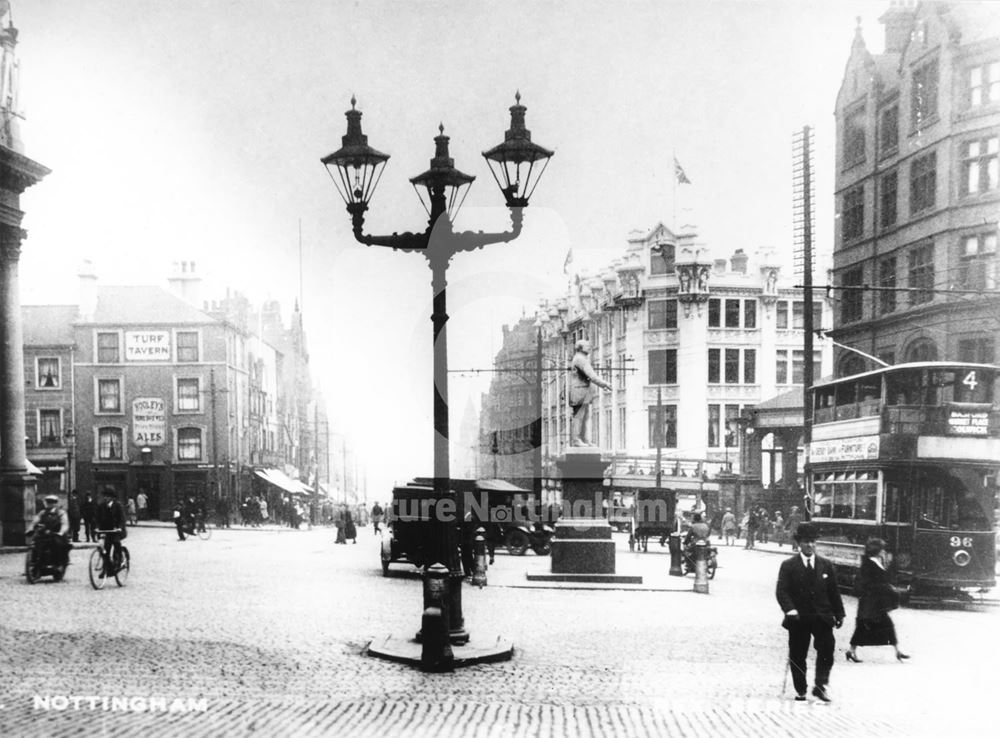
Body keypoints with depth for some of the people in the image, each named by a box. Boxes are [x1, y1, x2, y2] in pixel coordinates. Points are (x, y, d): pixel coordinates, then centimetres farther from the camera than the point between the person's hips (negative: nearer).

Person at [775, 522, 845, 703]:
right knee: (797, 656, 5)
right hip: (798, 618, -1)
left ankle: (820, 685, -3)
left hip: (822, 617, 1)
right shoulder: (788, 566, 0)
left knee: (827, 649, -15)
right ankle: (800, 691, 19)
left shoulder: (826, 565, 9)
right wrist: (790, 610, -21)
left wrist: (839, 614, 9)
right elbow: (781, 591, -7)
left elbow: (834, 592, 12)